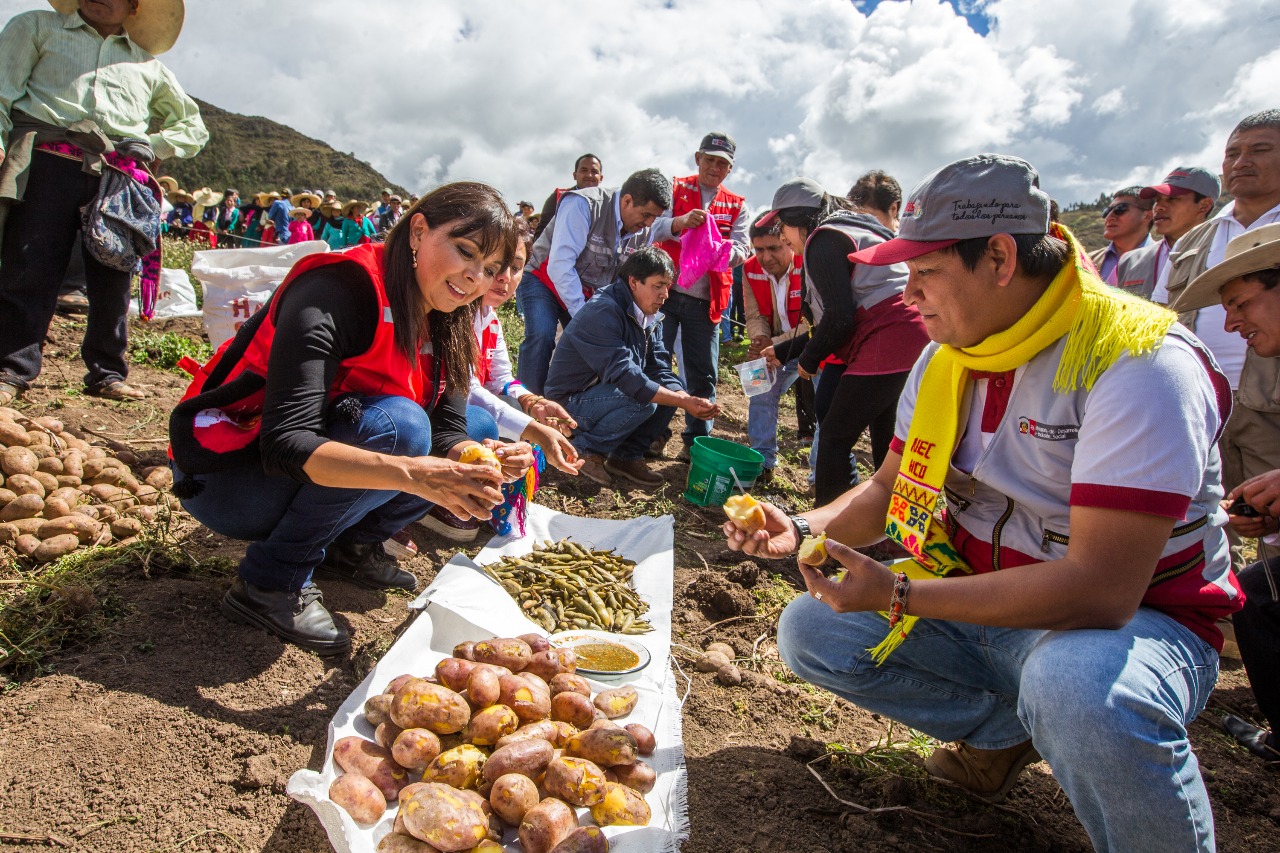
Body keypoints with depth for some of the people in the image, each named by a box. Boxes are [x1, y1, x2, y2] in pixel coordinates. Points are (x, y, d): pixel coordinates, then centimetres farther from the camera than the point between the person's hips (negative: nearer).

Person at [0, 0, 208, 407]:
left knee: (114, 276, -1)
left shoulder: (149, 65, 26)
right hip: (48, 161, -2)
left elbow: (193, 127, 29)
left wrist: (152, 144, 10)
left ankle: (107, 373, 10)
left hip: (120, 175, 2)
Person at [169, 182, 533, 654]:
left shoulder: (446, 327, -2)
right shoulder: (336, 292, -26)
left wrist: (486, 462, -30)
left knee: (481, 448, -4)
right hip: (222, 474, -7)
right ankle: (271, 582, -17)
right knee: (399, 426, -31)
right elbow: (284, 445, -34)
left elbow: (448, 435, -7)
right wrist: (411, 473, -47)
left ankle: (350, 545, 8)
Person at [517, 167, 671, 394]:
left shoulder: (644, 232, -5)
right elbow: (560, 266, -31)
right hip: (543, 279, -6)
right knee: (542, 335, -27)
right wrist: (582, 315, -28)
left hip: (587, 291, 6)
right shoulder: (583, 205, -26)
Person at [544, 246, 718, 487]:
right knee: (642, 400, -31)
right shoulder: (602, 312, -25)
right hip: (571, 402, -9)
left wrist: (690, 400, -22)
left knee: (673, 391, -5)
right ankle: (587, 449, -9)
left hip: (606, 391, 9)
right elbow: (624, 375, -32)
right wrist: (684, 402, -31)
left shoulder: (651, 317, 4)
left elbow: (660, 371, -2)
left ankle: (627, 456, 4)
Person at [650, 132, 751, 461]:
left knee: (703, 375, 4)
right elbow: (656, 228, -10)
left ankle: (697, 440, 16)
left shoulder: (737, 206, 11)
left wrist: (725, 250, -25)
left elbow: (742, 250, -1)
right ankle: (654, 432, 17)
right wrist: (681, 221, -31)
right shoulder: (675, 189, 5)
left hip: (705, 301, 2)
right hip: (667, 292, -2)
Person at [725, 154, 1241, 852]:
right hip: (982, 597, 7)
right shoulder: (947, 357, 0)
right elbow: (890, 490, 9)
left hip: (1131, 617, -7)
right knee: (809, 631, -2)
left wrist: (897, 595, -33)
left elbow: (1101, 589, -31)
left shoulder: (1139, 361, -24)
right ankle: (1007, 733, 9)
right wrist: (801, 529, -11)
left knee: (1079, 685, -41)